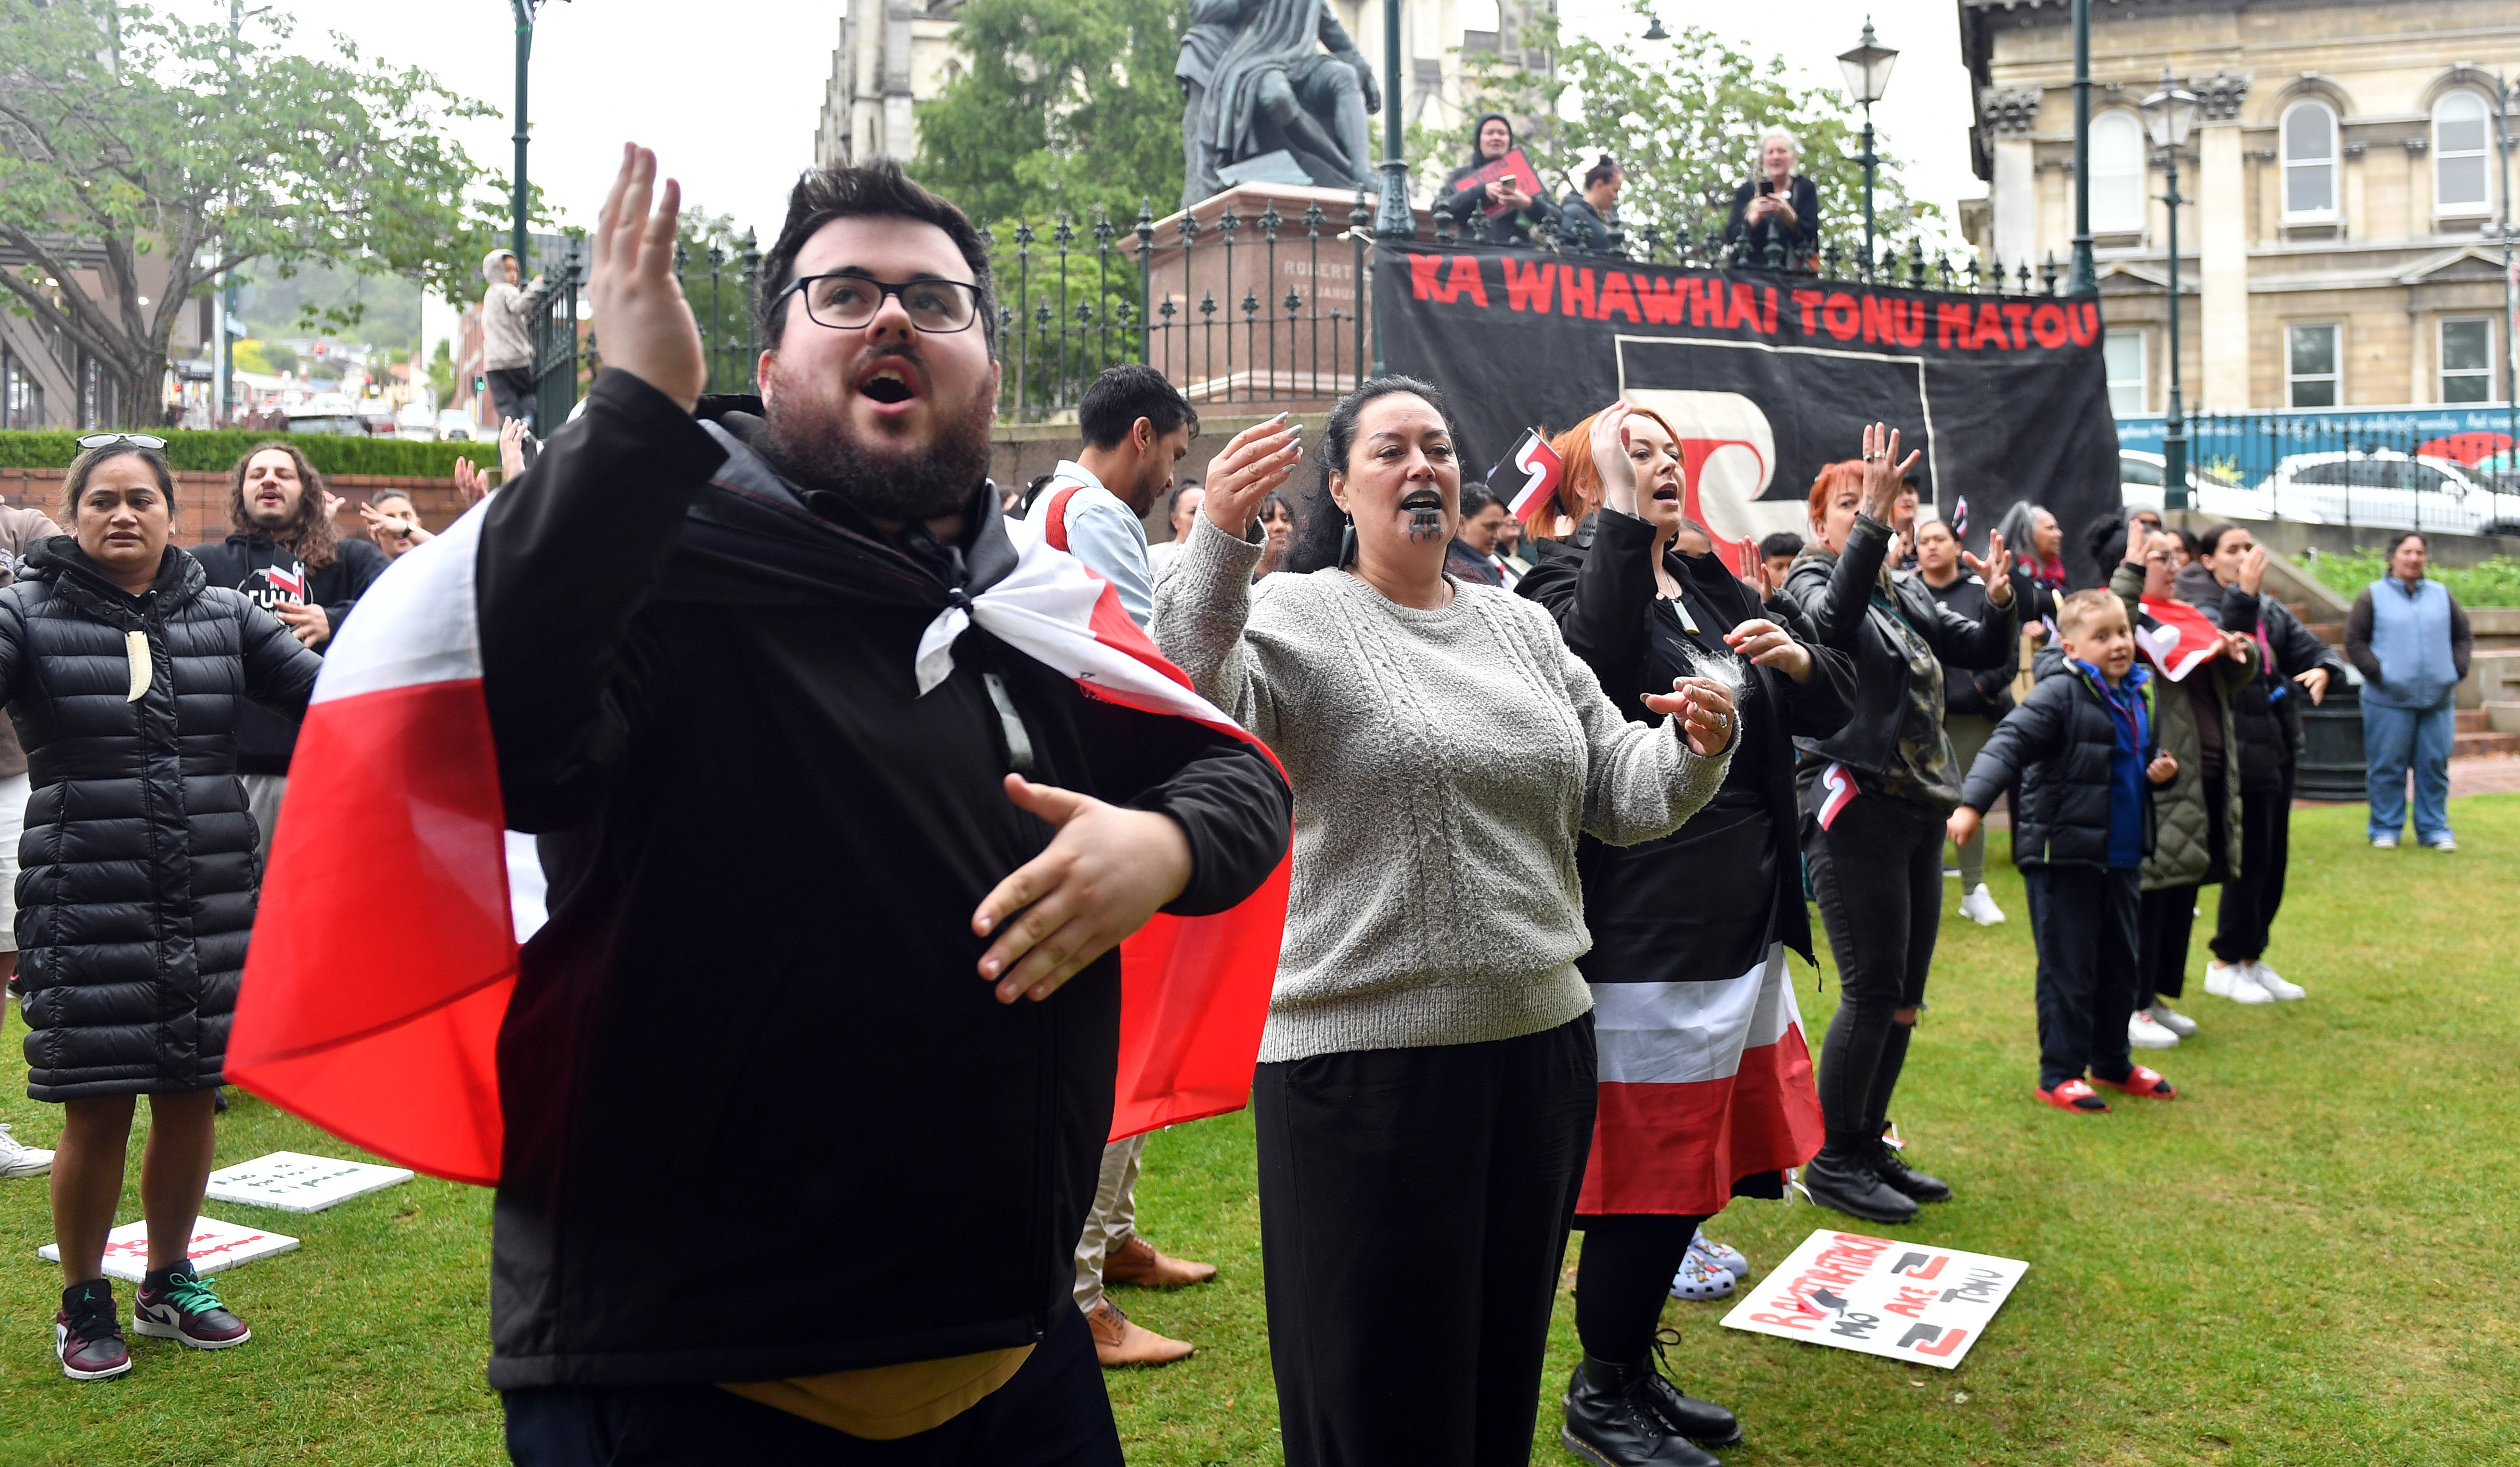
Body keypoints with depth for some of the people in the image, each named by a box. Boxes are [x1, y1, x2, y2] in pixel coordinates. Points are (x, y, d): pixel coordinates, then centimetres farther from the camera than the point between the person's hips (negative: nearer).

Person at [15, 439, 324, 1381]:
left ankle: (170, 1284, 32)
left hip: (210, 906, 3)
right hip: (85, 908, -3)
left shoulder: (224, 617, 7)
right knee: (97, 1111, 3)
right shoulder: (31, 616, -1)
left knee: (190, 1100, 11)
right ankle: (83, 1303, 26)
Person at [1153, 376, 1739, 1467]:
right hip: (1362, 1051, -5)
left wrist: (1697, 747, -9)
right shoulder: (1296, 618, -6)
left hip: (1542, 1040, 6)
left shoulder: (1522, 627, 11)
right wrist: (1217, 541, -37)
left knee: (1505, 1354, 20)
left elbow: (1624, 796, 11)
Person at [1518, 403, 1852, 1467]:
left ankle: (1636, 1371, 32)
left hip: (1744, 927, 8)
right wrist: (1623, 515, -27)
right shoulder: (1570, 588, -8)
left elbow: (1830, 708, 15)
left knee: (1700, 1158, 16)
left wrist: (1797, 658, -6)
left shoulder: (1714, 589, 15)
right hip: (1645, 934, -8)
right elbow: (1600, 657, -32)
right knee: (1649, 1168, 0)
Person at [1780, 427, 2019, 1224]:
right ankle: (1834, 1164, 5)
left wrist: (2000, 600, -7)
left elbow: (1984, 652, 13)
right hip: (1855, 809, -7)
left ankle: (1868, 1147, 24)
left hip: (1919, 811, 8)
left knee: (1906, 997, 11)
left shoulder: (1905, 592, 16)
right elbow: (1834, 617, -28)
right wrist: (1873, 519, -36)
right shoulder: (1810, 582, -5)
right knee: (1873, 992, -7)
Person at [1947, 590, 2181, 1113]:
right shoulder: (2060, 693, -15)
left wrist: (2160, 773, 3)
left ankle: (2112, 1061, 33)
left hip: (2121, 856, 8)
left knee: (2119, 962, 17)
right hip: (2064, 855, -8)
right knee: (2068, 967, -1)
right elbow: (2008, 744, -25)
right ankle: (2060, 1074, 9)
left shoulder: (2137, 696, 11)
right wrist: (1972, 803, -37)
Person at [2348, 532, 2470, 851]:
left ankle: (2434, 828, 16)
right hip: (2389, 700, -3)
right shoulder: (2373, 596, 1)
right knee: (2387, 767, 1)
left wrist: (2456, 670, 3)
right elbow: (2354, 641, 0)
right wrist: (2378, 673, -10)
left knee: (2435, 766, 6)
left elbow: (2464, 636, 18)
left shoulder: (2442, 595, 12)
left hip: (2437, 699, 3)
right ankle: (2386, 828, 12)